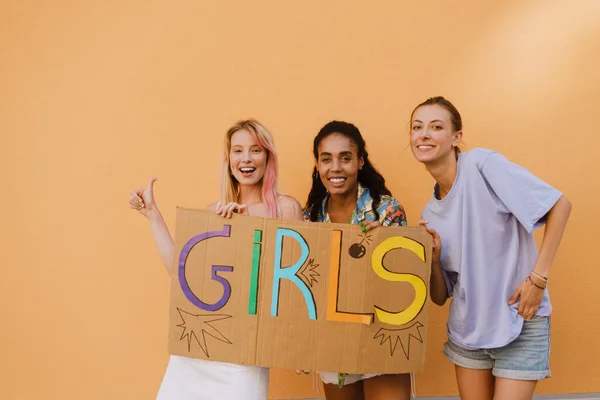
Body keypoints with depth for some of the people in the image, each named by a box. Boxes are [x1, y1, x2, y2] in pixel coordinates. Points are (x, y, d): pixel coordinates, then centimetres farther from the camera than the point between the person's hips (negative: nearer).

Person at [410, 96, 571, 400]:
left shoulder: (482, 164, -14)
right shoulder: (431, 211, 2)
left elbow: (560, 205, -16)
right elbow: (440, 297, 4)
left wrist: (538, 277, -17)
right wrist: (431, 257, -14)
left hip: (520, 324, -5)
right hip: (467, 328, 6)